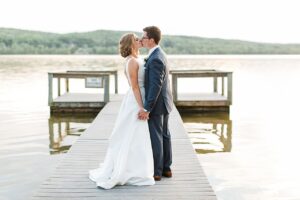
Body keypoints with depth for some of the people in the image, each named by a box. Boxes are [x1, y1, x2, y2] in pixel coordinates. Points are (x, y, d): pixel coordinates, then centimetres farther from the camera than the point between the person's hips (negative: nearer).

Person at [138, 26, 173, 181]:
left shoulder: (155, 59, -22)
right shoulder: (159, 54, 10)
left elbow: (156, 86, -26)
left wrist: (146, 109, -24)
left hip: (156, 104, -10)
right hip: (164, 102, 10)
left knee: (155, 137, 0)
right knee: (164, 135, 14)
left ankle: (156, 171, 9)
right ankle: (166, 168, 24)